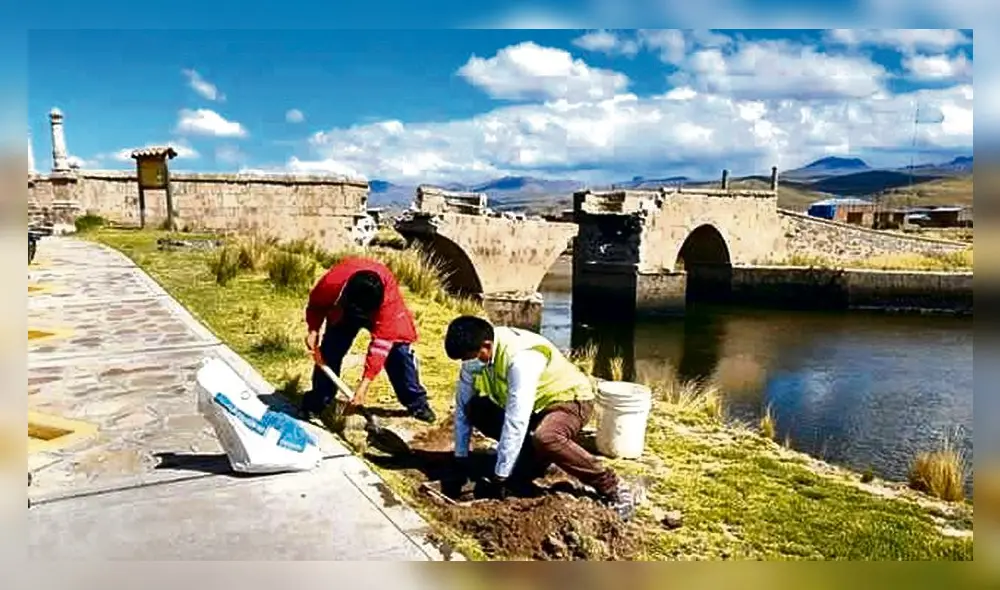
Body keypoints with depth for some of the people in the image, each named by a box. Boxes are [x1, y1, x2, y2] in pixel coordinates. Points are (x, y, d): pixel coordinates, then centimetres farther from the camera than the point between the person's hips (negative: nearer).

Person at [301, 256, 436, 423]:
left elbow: (381, 343, -40)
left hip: (378, 310, -2)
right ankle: (317, 402, 13)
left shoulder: (389, 297, -44)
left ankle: (416, 403, 4)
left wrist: (365, 383, -42)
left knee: (399, 350, -12)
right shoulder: (332, 282, -38)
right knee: (330, 350, -7)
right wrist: (313, 330, -30)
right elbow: (315, 304, -12)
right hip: (342, 311, 2)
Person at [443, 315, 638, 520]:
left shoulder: (520, 358, -35)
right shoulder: (476, 354, -12)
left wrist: (500, 477, -32)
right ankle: (534, 457, 6)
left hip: (568, 399, -8)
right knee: (476, 409, -9)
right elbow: (463, 406, -3)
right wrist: (461, 460, -4)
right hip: (533, 404, 8)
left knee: (544, 438, -38)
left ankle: (612, 486, -18)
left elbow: (516, 422, -37)